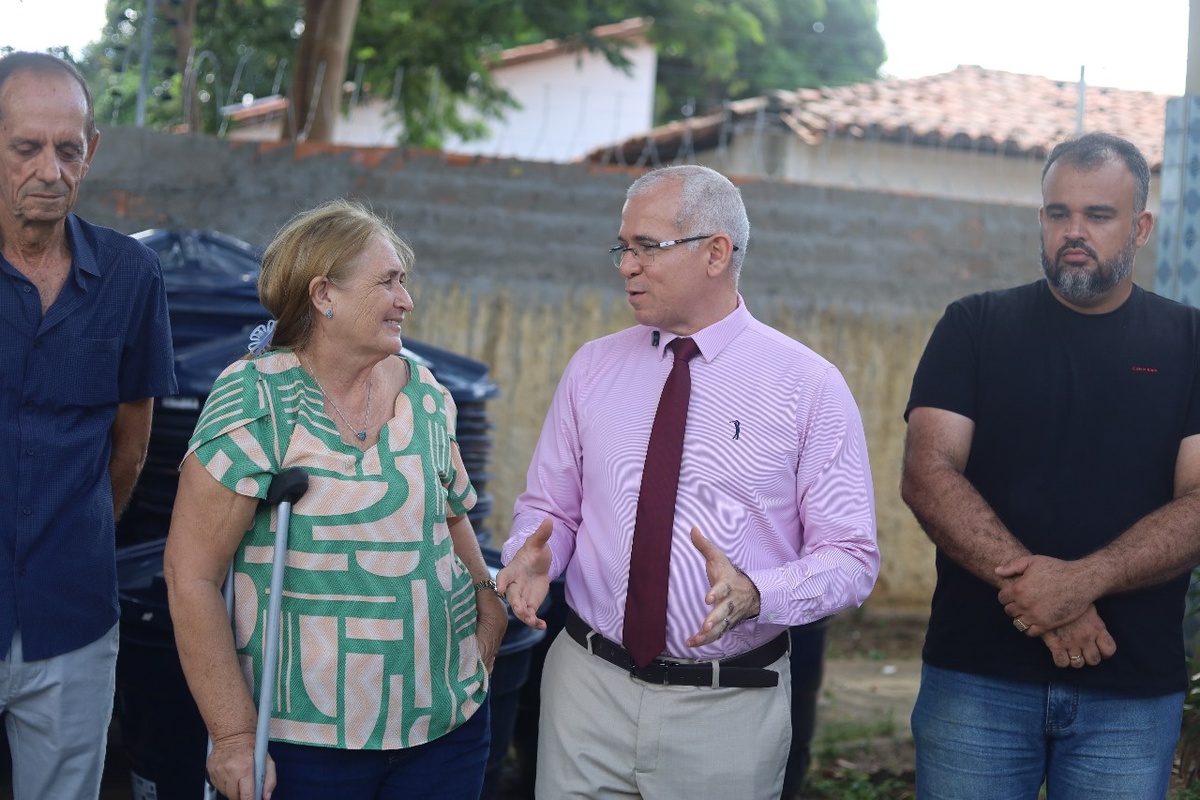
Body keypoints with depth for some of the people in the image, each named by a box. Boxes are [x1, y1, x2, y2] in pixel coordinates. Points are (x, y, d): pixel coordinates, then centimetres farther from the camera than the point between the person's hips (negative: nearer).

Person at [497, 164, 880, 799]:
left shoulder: (808, 385, -6)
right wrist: (532, 556, -12)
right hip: (586, 691, 3)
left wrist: (753, 595, -25)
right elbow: (549, 505, 11)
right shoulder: (591, 369, 5)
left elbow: (851, 557, -8)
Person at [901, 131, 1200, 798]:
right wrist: (1031, 584, -18)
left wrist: (1083, 581, -21)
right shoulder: (974, 328, 5)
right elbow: (927, 473, -6)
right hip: (977, 677, 0)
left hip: (1134, 692, 0)